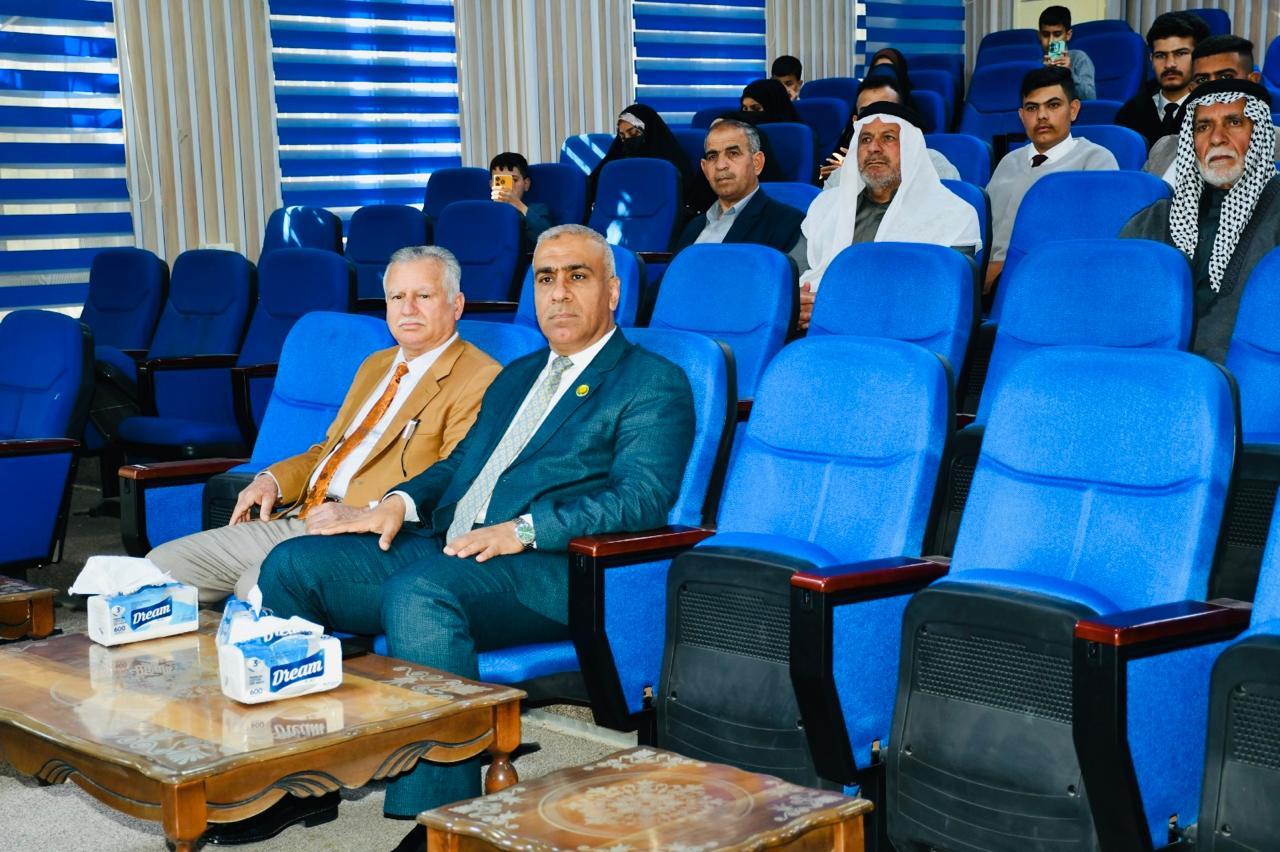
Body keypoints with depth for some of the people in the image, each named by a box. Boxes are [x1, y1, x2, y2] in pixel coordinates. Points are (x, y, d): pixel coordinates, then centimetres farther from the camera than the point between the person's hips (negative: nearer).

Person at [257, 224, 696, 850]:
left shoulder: (654, 385, 3)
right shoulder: (516, 377, 29)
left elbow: (643, 498, -11)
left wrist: (524, 529, -20)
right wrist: (402, 501, 7)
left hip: (542, 568, -8)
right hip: (441, 545, 8)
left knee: (418, 592, -37)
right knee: (291, 565, -7)